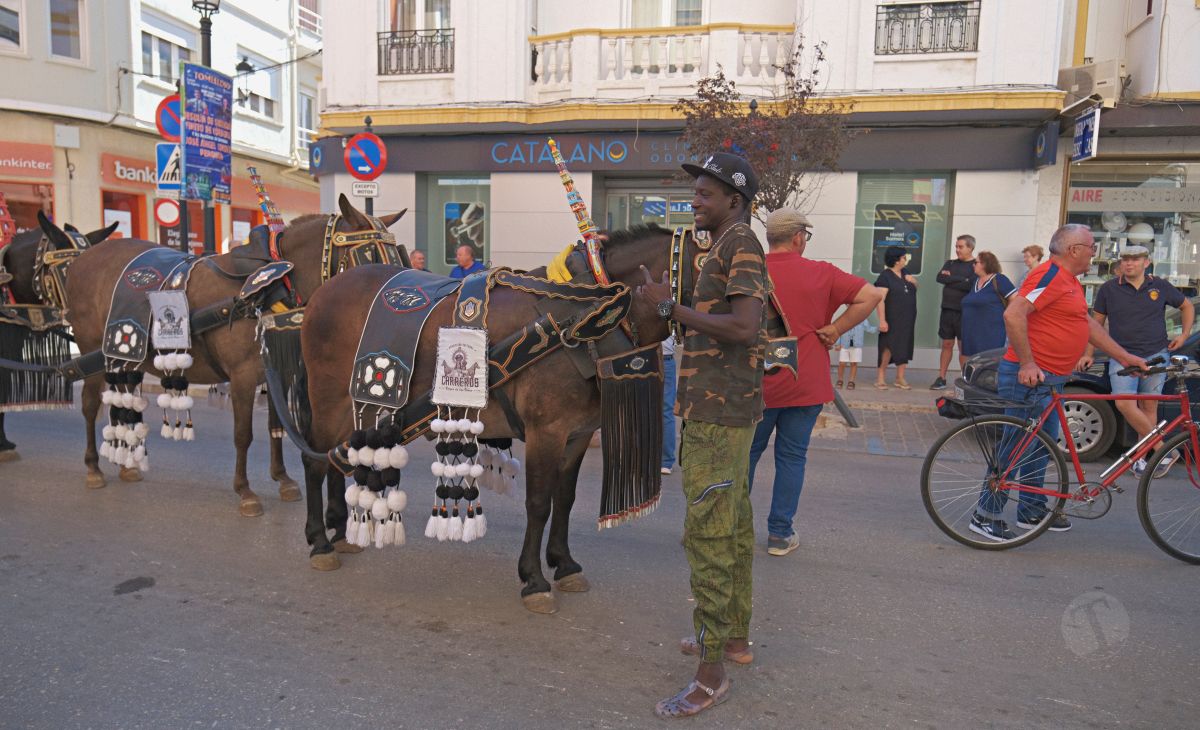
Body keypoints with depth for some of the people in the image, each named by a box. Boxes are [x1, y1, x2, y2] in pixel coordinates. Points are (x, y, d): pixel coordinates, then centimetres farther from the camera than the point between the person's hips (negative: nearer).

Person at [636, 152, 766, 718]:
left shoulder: (740, 245, -13)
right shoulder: (730, 247, 17)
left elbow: (744, 326, -27)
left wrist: (669, 307, -23)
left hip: (716, 415, -11)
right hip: (728, 410, 11)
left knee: (708, 535, -7)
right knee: (734, 527, 18)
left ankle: (711, 674, 2)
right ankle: (735, 637, 33)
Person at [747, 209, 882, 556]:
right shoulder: (821, 273, -5)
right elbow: (872, 295, -8)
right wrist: (835, 329, -5)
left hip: (757, 384, 1)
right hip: (805, 384, -1)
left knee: (747, 453, 15)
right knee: (791, 457, 9)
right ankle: (780, 534, 14)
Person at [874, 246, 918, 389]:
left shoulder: (905, 273, 10)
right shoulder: (885, 276, -12)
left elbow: (915, 288, 25)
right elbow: (880, 299, -19)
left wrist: (912, 281, 1)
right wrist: (882, 320, -26)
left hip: (907, 319, 7)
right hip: (892, 319, -7)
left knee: (904, 347, 8)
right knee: (889, 346, -4)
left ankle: (900, 378, 16)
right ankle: (880, 377, 6)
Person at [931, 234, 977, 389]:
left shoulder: (976, 265, -4)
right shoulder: (950, 263, 13)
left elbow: (971, 285, -18)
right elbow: (940, 278, -4)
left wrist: (951, 278, -11)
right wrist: (960, 279, -12)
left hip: (964, 312, -4)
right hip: (947, 311, 5)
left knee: (963, 347, 1)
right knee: (946, 344, 9)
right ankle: (941, 378, 14)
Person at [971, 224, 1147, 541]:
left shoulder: (1069, 281, 18)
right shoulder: (1050, 275, -15)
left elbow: (1089, 324, 25)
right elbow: (1013, 315, -27)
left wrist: (1124, 357, 24)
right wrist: (1027, 363, -26)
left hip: (1049, 379, 11)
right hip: (1030, 377, -11)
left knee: (1042, 445, 18)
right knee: (1018, 447, -6)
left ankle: (1032, 510, 29)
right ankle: (986, 515, 2)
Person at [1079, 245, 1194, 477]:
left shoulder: (1161, 287, 5)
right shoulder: (1109, 289, 2)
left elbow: (1187, 306, 21)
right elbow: (1096, 323, 8)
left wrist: (1184, 335, 10)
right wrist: (1089, 354, 3)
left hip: (1155, 355, 1)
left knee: (1148, 407, 3)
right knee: (1124, 404, -18)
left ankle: (1142, 457, 15)